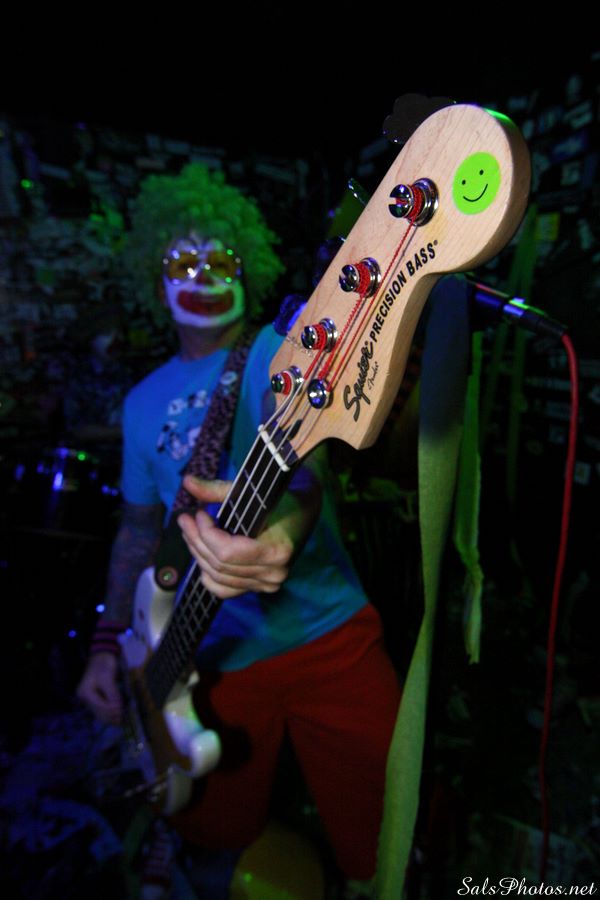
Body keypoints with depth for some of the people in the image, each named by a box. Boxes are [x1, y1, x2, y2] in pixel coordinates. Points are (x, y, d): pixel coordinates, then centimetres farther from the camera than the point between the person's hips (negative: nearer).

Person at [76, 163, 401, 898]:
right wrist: (108, 642, 9)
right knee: (214, 832, 17)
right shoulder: (145, 402, 10)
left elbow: (308, 454, -22)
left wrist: (284, 526, -45)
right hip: (212, 656, 4)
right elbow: (139, 525, 16)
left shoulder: (282, 348, -4)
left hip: (328, 634, -3)